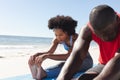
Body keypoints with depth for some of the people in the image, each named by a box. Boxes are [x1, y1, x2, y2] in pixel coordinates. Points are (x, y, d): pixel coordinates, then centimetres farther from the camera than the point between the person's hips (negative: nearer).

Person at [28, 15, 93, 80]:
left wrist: (46, 56, -53)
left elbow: (69, 55, -43)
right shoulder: (57, 39, -11)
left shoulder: (75, 38, -29)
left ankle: (44, 74, -55)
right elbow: (49, 52, -22)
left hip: (86, 61, -5)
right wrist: (37, 54, -43)